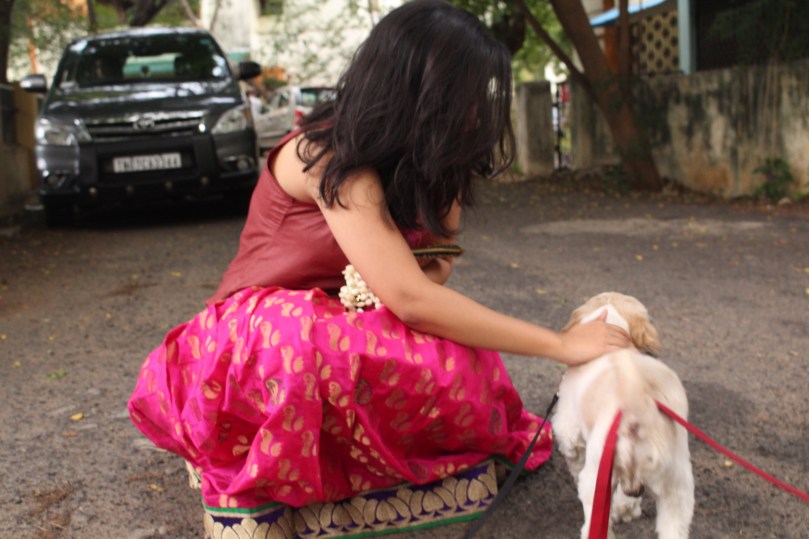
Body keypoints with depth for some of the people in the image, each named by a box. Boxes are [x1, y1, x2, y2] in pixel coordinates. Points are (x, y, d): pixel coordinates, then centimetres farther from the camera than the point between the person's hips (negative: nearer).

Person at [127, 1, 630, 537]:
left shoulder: (418, 163, 1)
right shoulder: (331, 157, -24)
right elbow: (410, 298, -32)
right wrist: (563, 345, -28)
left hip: (343, 341, 6)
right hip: (248, 347, -6)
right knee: (295, 335, -42)